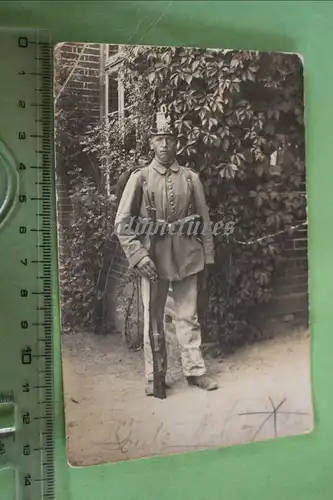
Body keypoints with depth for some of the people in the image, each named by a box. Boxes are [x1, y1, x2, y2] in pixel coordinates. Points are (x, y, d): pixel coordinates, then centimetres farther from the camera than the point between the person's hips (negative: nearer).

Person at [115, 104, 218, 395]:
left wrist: (208, 256, 6)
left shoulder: (190, 178, 6)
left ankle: (195, 369, 22)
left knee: (189, 316, 9)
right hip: (153, 258, -1)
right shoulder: (140, 177, 0)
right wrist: (138, 255, -13)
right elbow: (123, 222, -4)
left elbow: (204, 220, 8)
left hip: (187, 257, 1)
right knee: (153, 318, 7)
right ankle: (154, 376, 19)